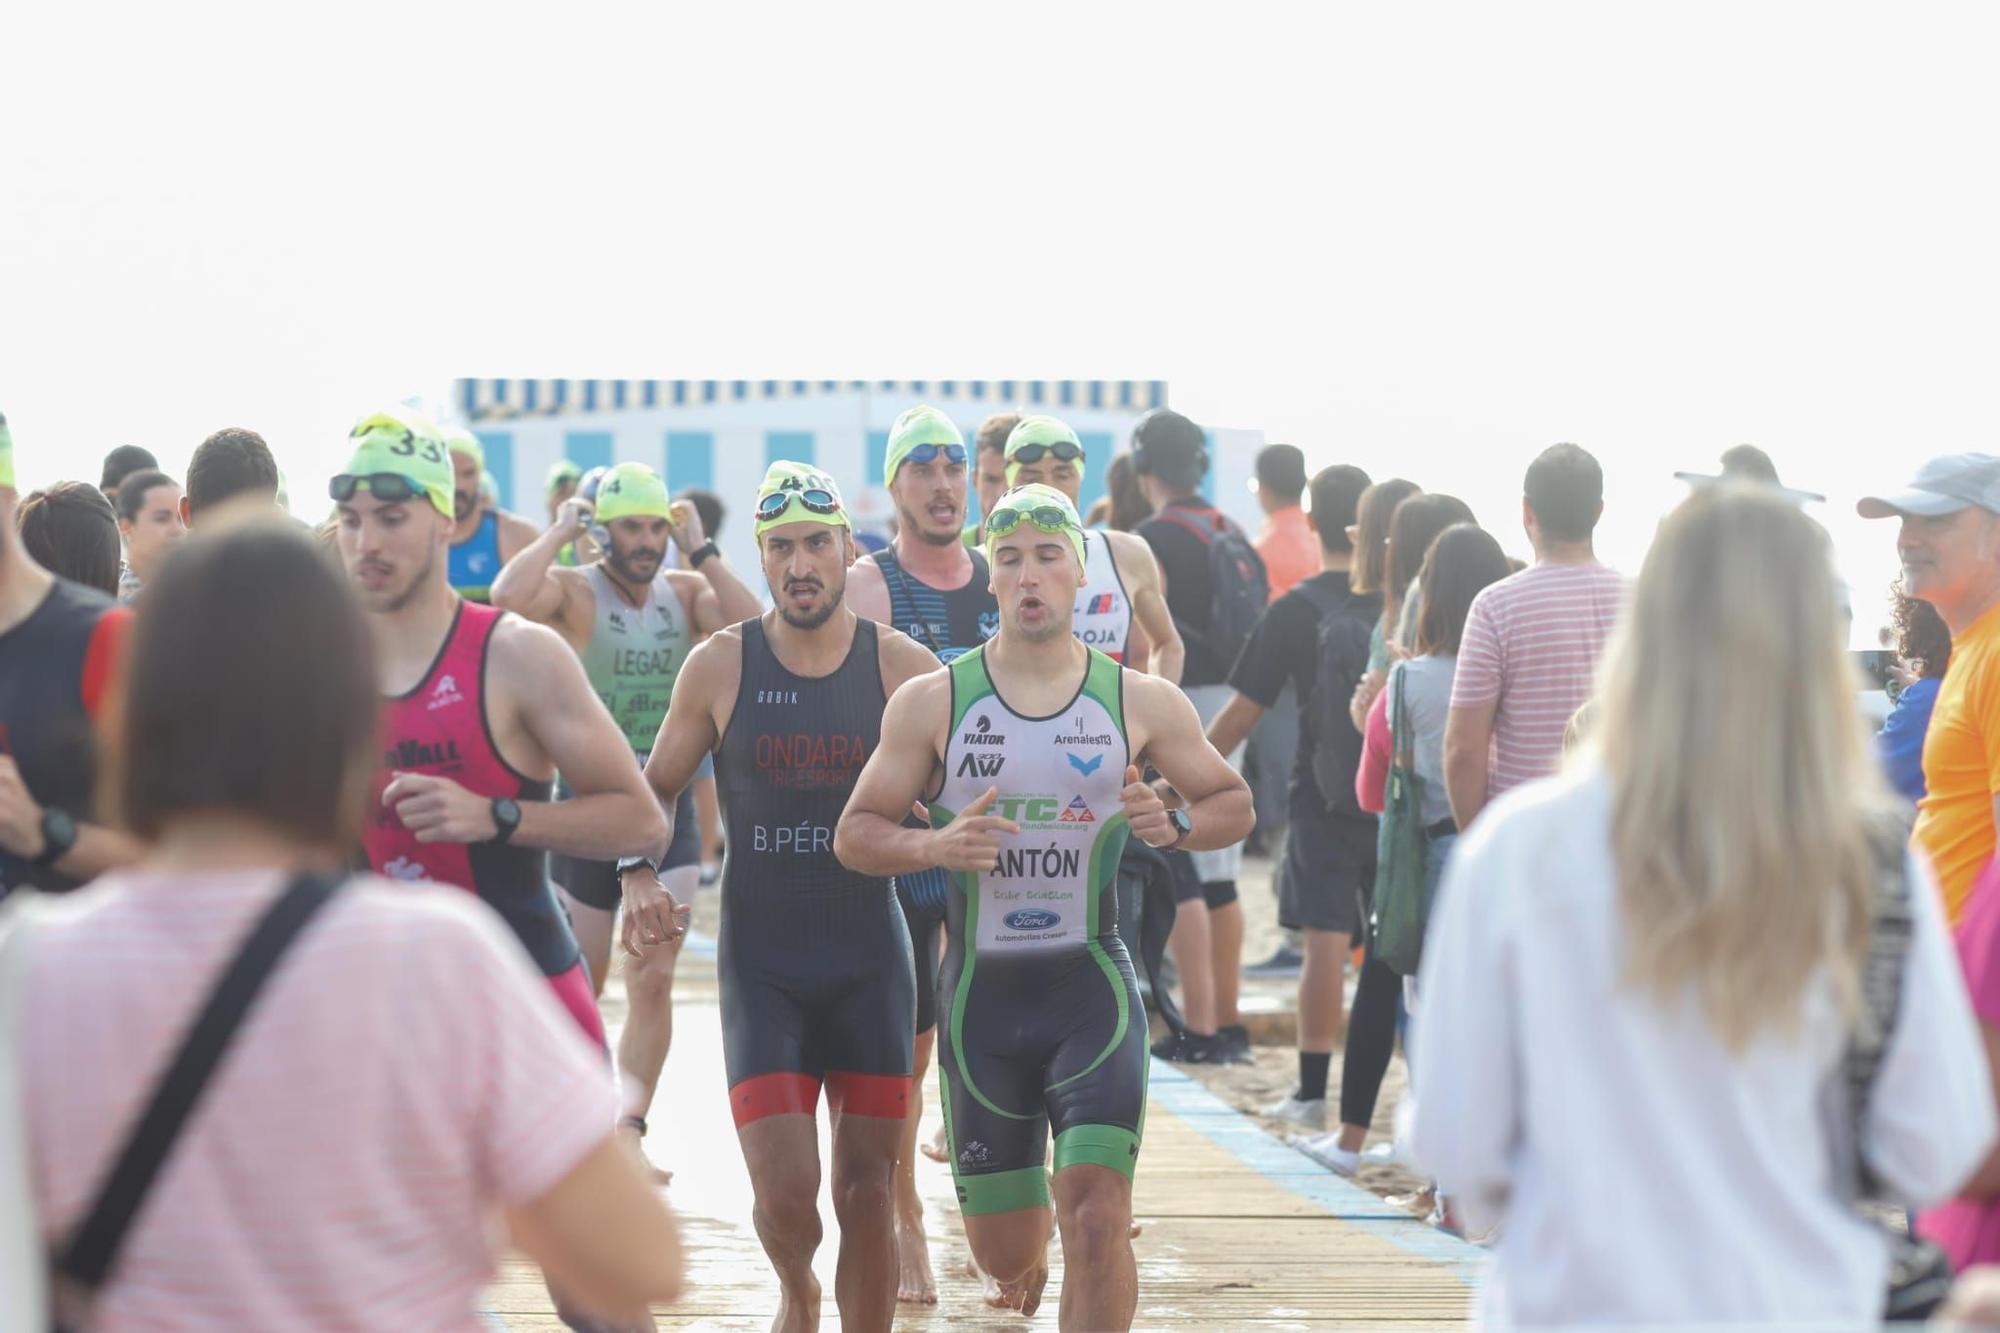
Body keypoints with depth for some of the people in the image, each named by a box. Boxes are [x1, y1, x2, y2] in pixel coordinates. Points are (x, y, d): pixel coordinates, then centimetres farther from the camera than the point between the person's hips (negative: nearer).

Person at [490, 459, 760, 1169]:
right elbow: (507, 598, -30)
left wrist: (702, 551, -11)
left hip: (667, 810, 2)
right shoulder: (573, 591, -8)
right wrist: (558, 533, -17)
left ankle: (630, 1133, 1)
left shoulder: (686, 592, 3)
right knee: (581, 982, 9)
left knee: (653, 981, -3)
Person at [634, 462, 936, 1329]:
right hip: (759, 957, -1)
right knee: (785, 1192, -8)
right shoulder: (719, 668, -1)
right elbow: (651, 789, 10)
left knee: (867, 1192, 2)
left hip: (870, 955, 1)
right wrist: (637, 877, -7)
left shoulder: (902, 667, -2)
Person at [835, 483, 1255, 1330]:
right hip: (981, 995, 1)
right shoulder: (931, 702, 0)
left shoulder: (1141, 703, 1)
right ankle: (1025, 1260, 48)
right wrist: (936, 846, -17)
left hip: (1094, 990, -1)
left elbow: (1234, 803, 12)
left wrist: (1174, 825, -10)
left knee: (1096, 1218, -18)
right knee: (1002, 1252, 10)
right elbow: (854, 836, 3)